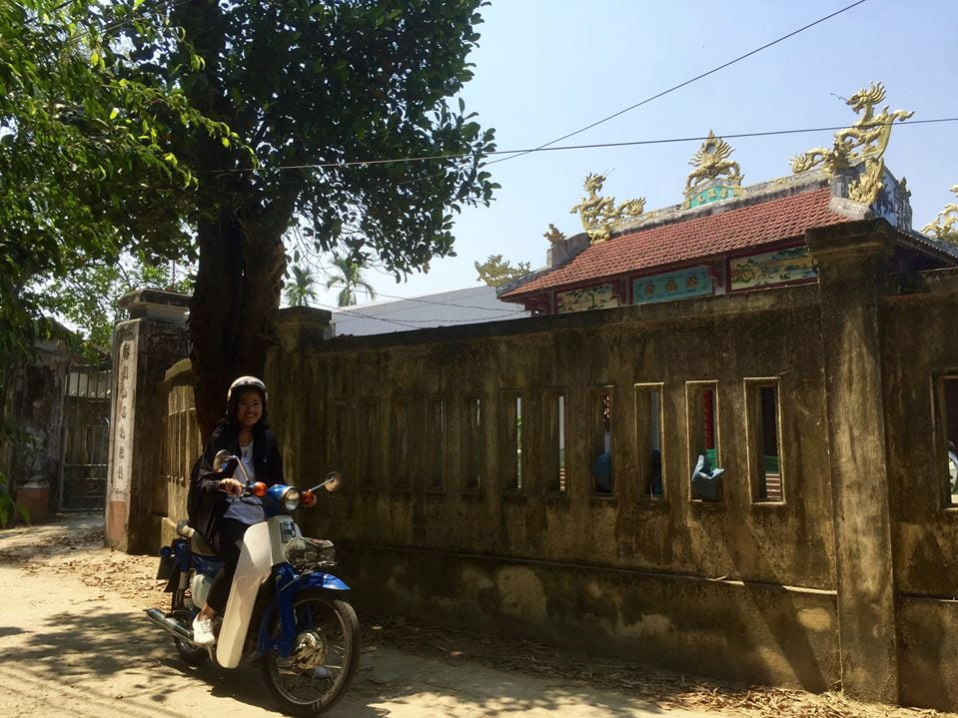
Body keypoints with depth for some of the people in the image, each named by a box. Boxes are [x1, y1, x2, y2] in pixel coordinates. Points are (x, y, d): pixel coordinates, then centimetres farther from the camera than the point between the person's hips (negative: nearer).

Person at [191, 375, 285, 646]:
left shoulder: (267, 440, 15)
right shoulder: (220, 438, 3)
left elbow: (276, 481, 12)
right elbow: (203, 483, -6)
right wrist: (222, 484, -29)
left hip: (260, 519, 4)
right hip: (227, 517, -4)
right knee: (239, 561, -33)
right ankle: (204, 618, -8)